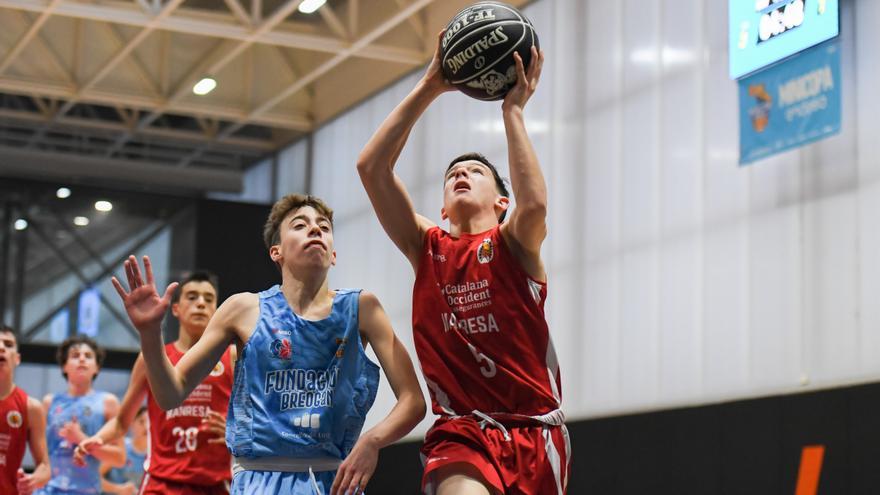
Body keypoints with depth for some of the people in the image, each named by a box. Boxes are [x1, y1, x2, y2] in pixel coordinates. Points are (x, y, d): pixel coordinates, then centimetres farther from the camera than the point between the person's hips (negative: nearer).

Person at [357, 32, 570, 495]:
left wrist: (512, 110, -13)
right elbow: (371, 166, 0)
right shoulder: (426, 248, 11)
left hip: (533, 428, 0)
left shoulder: (513, 245, 4)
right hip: (461, 431, 0)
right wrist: (427, 89, -4)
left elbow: (535, 204, -21)